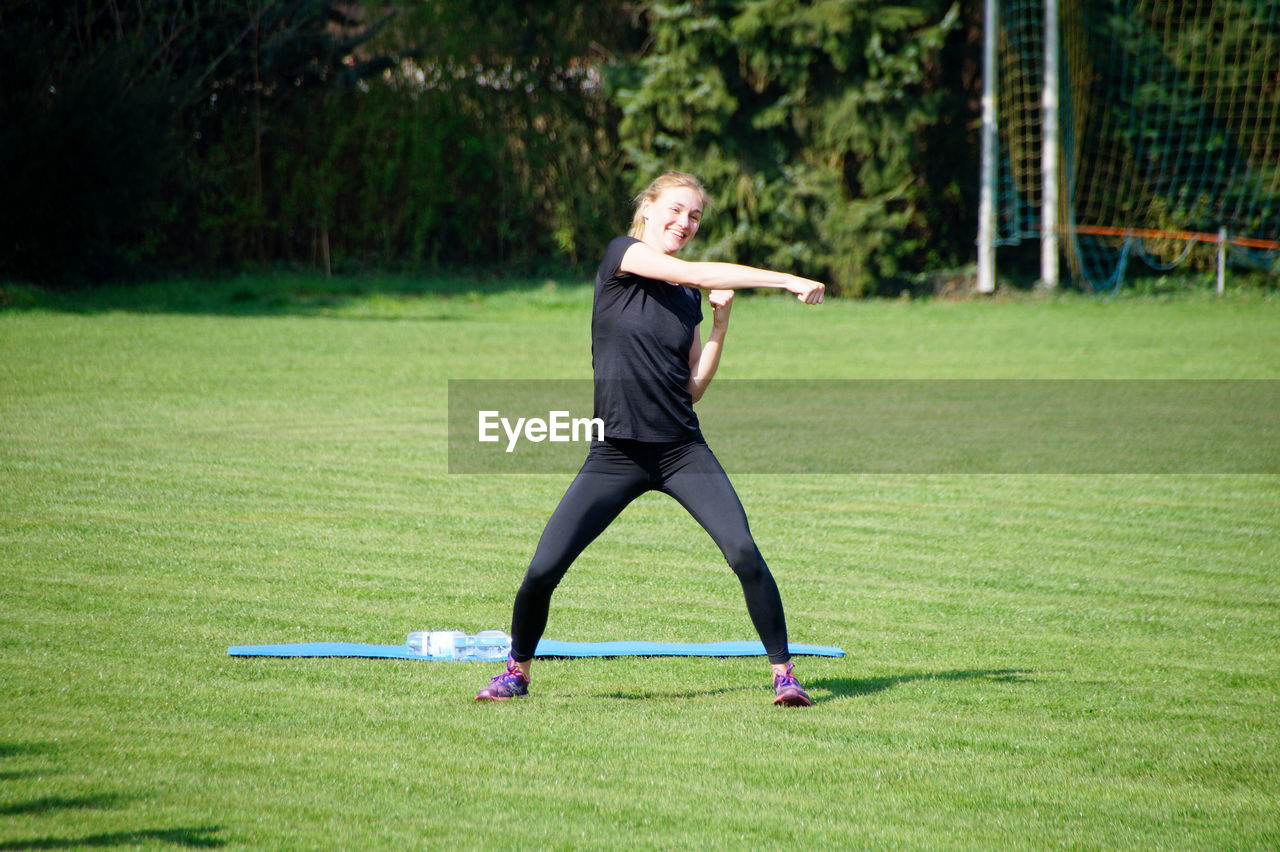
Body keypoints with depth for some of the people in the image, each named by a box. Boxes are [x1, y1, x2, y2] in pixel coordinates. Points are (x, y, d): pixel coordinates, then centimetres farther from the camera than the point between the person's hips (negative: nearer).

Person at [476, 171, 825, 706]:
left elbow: (693, 388, 11)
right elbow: (698, 273, -19)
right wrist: (787, 280, -22)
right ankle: (517, 672, 16)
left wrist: (720, 327, 0)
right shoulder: (622, 255, -3)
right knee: (544, 568, -8)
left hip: (683, 450, 3)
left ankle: (784, 673, -8)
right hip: (616, 454, -3)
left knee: (743, 551, -16)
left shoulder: (689, 298, 11)